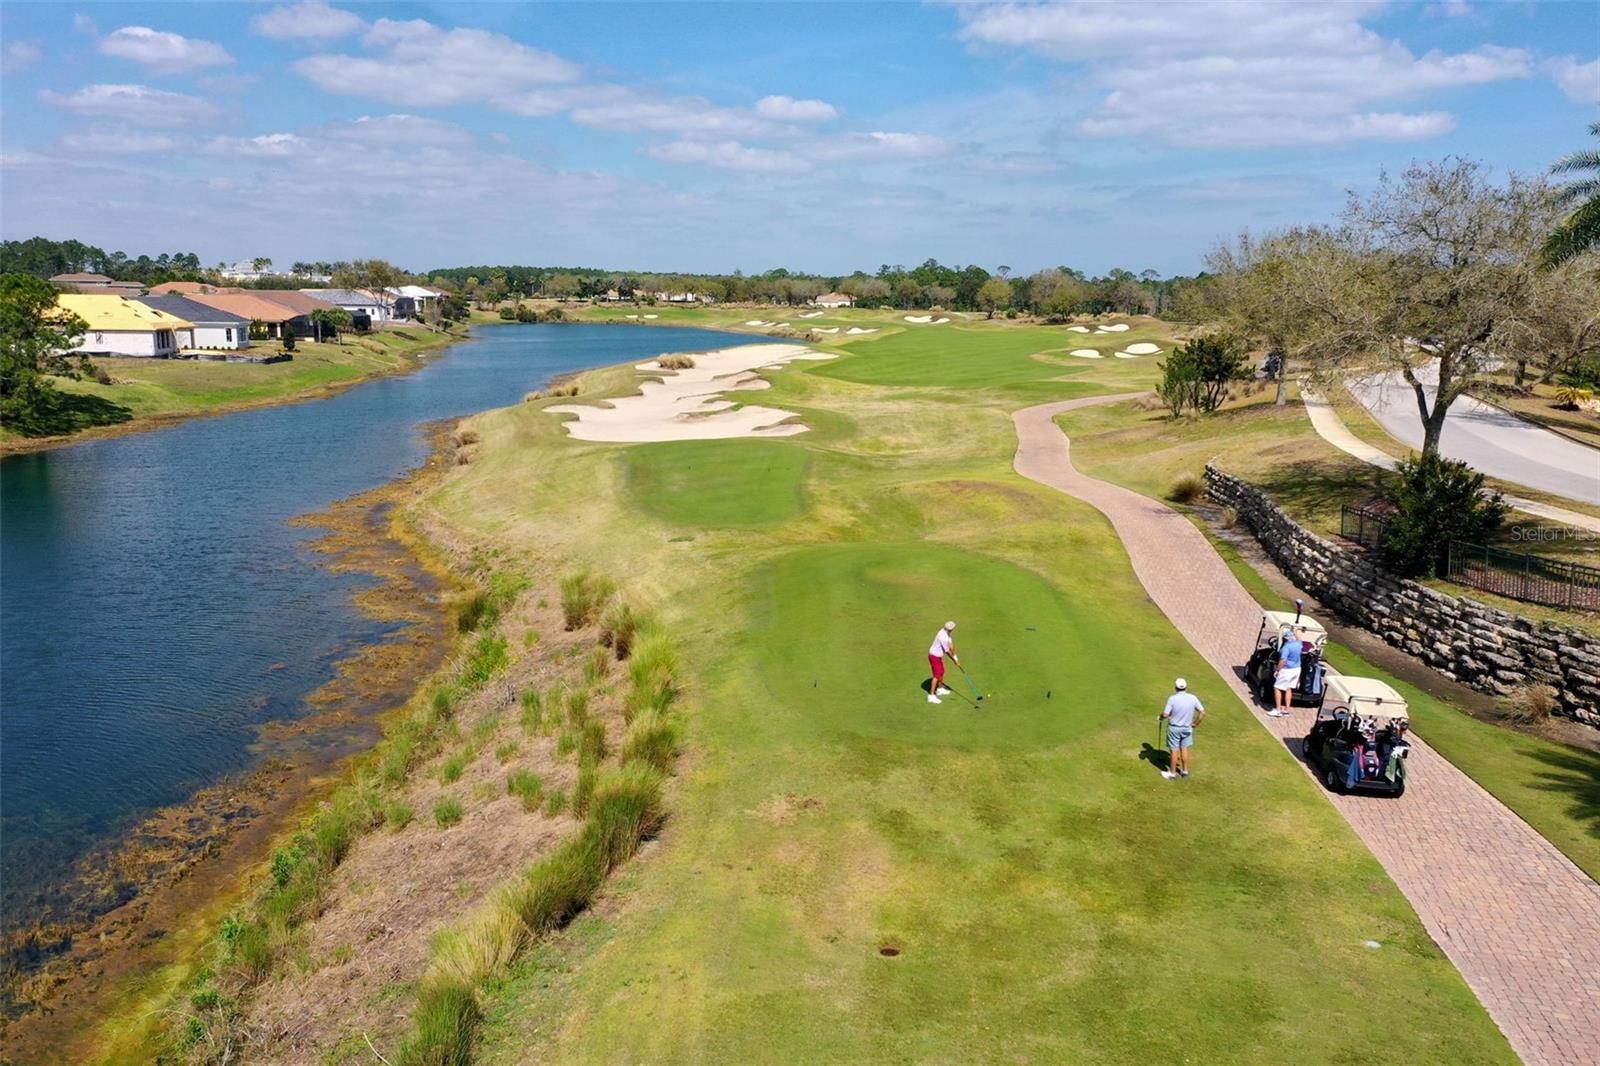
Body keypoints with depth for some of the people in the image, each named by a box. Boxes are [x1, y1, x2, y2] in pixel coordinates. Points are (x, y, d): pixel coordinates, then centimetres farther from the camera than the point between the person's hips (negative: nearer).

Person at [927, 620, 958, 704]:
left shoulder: (947, 632, -2)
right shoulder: (943, 637, -31)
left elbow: (951, 645, 3)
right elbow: (947, 652, -22)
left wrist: (955, 657, -2)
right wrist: (955, 661, -10)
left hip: (938, 656, 10)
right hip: (934, 656, -10)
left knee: (942, 672, 24)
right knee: (937, 676, -11)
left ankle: (940, 689, 43)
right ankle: (931, 696, -10)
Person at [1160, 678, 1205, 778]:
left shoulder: (1172, 698, -20)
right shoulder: (1193, 698, -9)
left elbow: (1165, 715, -21)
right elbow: (1202, 712, -4)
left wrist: (1161, 715, 2)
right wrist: (1195, 724, 7)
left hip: (1174, 728, -3)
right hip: (1187, 728, 3)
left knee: (1174, 751, 8)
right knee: (1184, 749, 18)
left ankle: (1172, 773, 19)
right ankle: (1185, 771, 28)